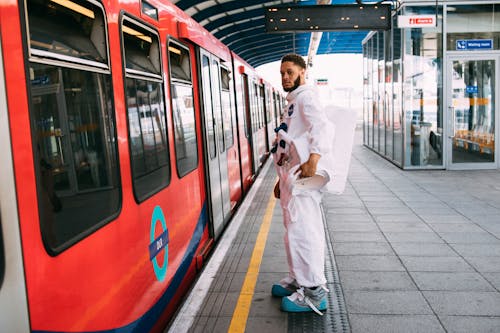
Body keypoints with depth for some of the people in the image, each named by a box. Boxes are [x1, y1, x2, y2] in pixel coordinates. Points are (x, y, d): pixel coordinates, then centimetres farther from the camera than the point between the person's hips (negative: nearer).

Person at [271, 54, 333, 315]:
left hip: (302, 177, -10)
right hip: (290, 177, 10)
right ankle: (298, 279, 29)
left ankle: (314, 293, -4)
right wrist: (282, 179, 24)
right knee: (294, 231, 16)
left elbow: (323, 126, -26)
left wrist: (314, 158, -41)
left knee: (302, 231, -11)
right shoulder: (292, 102, 23)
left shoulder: (305, 97, -7)